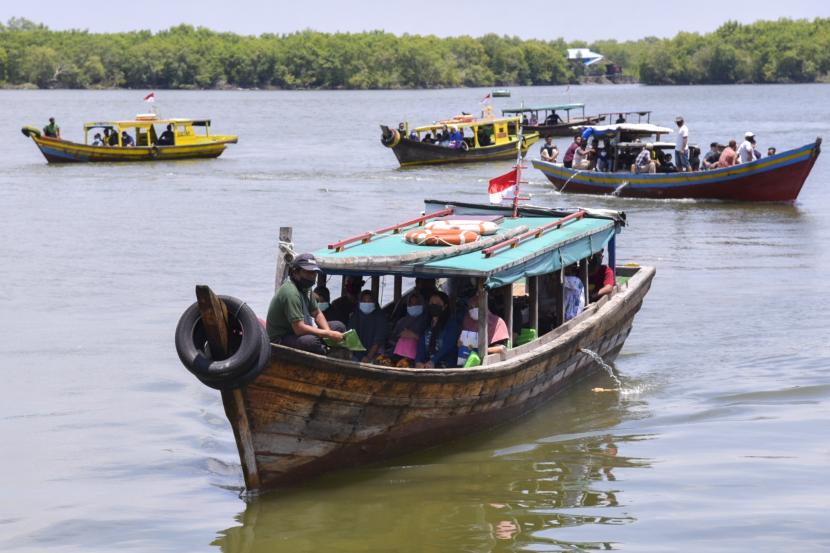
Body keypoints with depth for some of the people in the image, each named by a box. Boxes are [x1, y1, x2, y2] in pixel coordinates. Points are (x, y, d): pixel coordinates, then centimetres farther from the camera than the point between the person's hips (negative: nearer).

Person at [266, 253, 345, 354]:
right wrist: (329, 334, -25)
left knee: (339, 327, 4)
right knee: (311, 341, -39)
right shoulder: (291, 293, -25)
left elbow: (317, 313, 15)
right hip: (280, 339, -10)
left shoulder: (305, 288, 7)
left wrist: (328, 331, -7)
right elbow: (299, 328, -30)